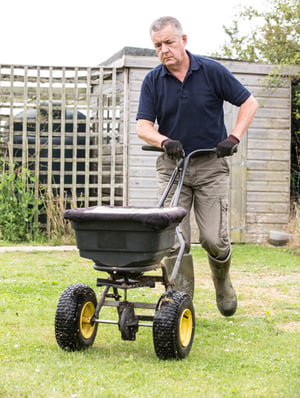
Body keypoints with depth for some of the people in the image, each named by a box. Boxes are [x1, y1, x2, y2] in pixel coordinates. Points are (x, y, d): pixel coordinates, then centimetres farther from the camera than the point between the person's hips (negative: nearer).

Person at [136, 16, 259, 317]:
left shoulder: (211, 71, -4)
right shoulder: (153, 81, 0)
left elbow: (249, 103, 1)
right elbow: (143, 126, -4)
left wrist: (233, 138, -11)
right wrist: (164, 141, -25)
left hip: (210, 165, -1)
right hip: (172, 166, 2)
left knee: (214, 239, -6)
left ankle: (223, 284, 24)